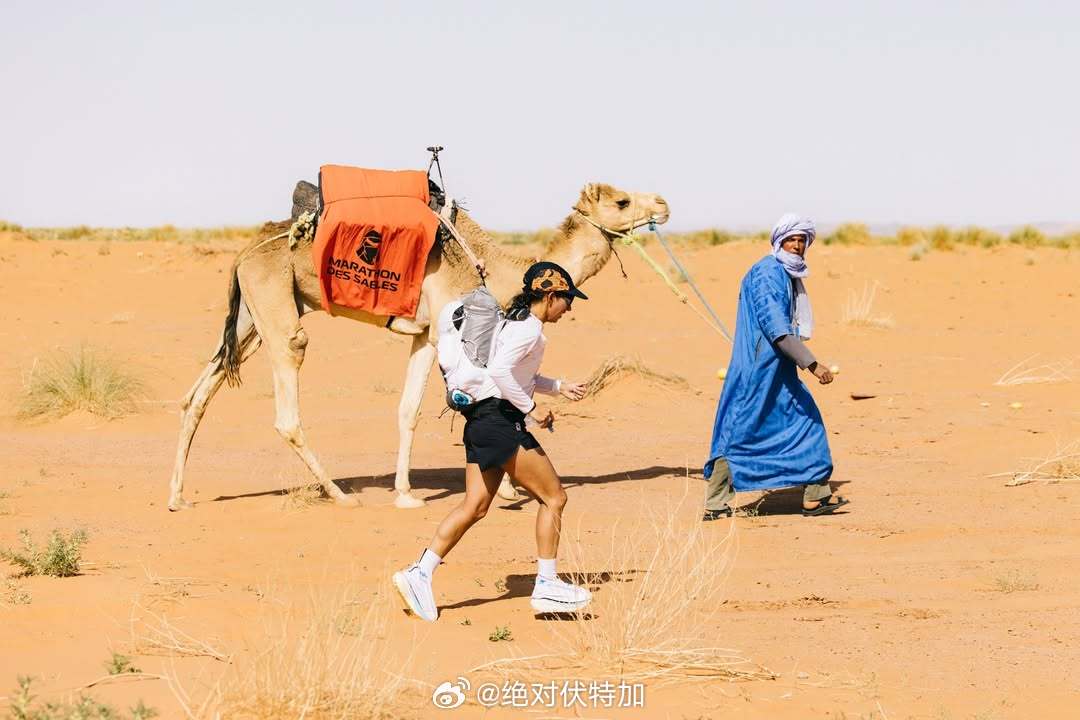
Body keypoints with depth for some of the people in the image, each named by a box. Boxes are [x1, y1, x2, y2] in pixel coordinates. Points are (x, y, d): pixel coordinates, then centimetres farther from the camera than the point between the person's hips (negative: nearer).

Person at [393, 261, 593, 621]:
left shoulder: (518, 322, 19)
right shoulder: (529, 329, -13)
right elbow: (500, 370, -26)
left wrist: (559, 387, 27)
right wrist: (531, 409, -18)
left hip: (482, 421, 10)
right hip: (500, 420, -10)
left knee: (475, 506, 7)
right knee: (553, 497, -1)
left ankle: (420, 572, 1)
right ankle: (546, 586, 3)